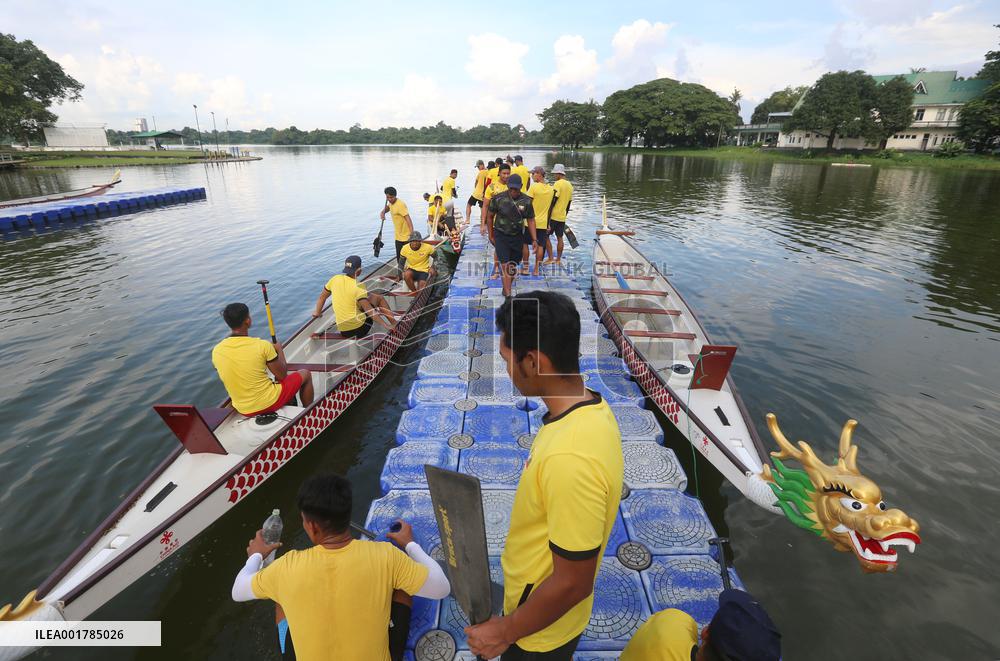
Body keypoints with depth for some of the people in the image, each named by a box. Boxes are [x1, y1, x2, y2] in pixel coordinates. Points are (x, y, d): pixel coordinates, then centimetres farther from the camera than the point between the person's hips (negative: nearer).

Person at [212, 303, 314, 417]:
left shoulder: (216, 351, -7)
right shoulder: (262, 345, -21)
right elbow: (282, 375, -9)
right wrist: (279, 350, 7)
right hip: (269, 403, -5)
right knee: (305, 374, 17)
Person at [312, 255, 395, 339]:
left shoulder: (335, 279, 0)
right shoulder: (358, 287, -17)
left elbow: (322, 297, 13)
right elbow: (369, 310, -21)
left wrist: (317, 312, 30)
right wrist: (386, 325, -18)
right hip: (359, 328, -6)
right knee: (378, 298, 10)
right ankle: (394, 325, 10)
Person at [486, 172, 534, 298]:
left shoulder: (526, 201, -5)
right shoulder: (498, 198, -10)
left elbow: (531, 220, 3)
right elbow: (490, 217, 2)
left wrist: (534, 239, -1)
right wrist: (491, 236, 7)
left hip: (517, 236, 3)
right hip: (501, 235, -2)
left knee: (513, 265, 11)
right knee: (505, 265, -11)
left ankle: (507, 288, 32)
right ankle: (508, 295, -12)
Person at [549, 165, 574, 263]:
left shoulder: (558, 184, -13)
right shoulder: (570, 186, 12)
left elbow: (553, 201, -17)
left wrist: (547, 216, -14)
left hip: (553, 216, -7)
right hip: (562, 217, 8)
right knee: (559, 237, 10)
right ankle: (558, 259, 15)